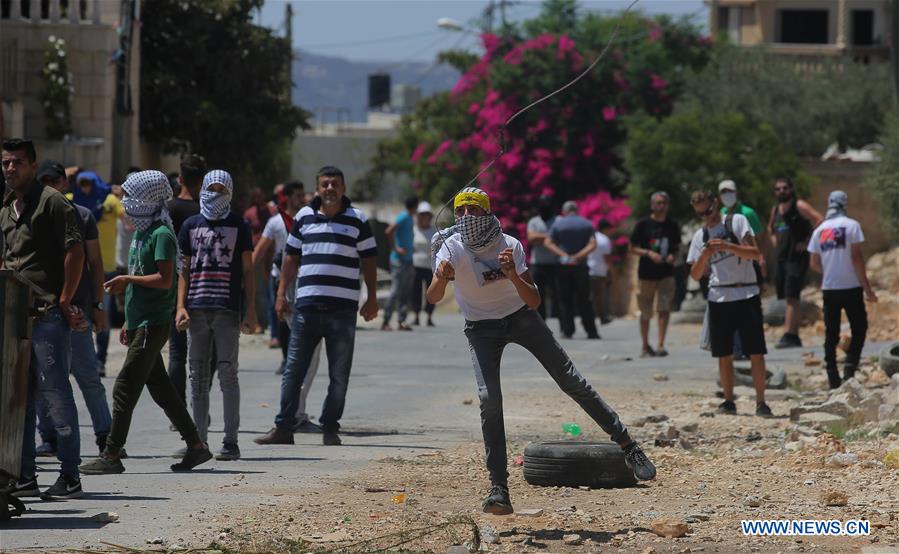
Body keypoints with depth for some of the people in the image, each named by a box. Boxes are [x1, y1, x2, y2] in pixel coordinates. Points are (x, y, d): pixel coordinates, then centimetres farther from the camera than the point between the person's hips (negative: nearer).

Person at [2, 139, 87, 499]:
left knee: (55, 392, -8)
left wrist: (64, 301, -14)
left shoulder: (51, 202, -6)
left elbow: (74, 251, -12)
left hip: (48, 313, -8)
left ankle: (69, 476, -5)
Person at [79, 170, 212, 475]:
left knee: (125, 388, -10)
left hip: (153, 324, -10)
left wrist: (127, 280, -15)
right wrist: (129, 322, 22)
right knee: (161, 388, 12)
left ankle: (112, 455, -9)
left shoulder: (161, 234, -13)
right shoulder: (142, 232, 16)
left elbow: (164, 280, -20)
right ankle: (196, 446, 17)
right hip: (140, 322, 10)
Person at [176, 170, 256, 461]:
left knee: (227, 375, -5)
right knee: (198, 377, 5)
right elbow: (184, 270, 12)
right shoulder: (191, 225, 12)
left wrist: (251, 311, -2)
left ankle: (231, 441, -3)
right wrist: (181, 306, 0)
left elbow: (247, 272, 6)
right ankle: (198, 440, 10)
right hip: (197, 310, 3)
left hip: (227, 310, -3)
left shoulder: (239, 226, 6)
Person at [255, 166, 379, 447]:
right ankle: (283, 428, 7)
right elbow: (291, 257, 16)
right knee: (293, 371, 2)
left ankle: (330, 428, 11)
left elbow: (368, 261, 8)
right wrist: (281, 293, 10)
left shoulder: (358, 220, 5)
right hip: (307, 305, 2)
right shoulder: (304, 217, 10)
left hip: (343, 308, -2)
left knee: (339, 375, 2)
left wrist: (372, 299, 2)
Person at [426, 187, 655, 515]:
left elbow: (534, 301, -23)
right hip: (481, 327, -1)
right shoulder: (451, 248, -22)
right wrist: (441, 277, -60)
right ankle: (498, 488, -16)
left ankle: (626, 445, 10)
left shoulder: (510, 246, -19)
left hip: (521, 316, 1)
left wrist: (513, 275, -42)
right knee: (489, 398, -19)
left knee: (571, 381, -1)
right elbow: (433, 298, -38)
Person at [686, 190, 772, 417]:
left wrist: (727, 246, -21)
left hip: (746, 294, -4)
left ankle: (760, 401, -3)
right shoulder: (700, 236, 12)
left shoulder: (736, 221, 0)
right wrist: (705, 255, -9)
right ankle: (729, 401, 13)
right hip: (719, 298, 4)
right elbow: (696, 275, 9)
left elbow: (756, 254, -9)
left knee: (756, 352, -6)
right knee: (724, 354, 5)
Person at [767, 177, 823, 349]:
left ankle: (788, 335, -21)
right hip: (781, 257, 8)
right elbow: (771, 227, 36)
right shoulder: (776, 210, 15)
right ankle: (795, 336, 16)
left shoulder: (800, 206, -7)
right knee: (788, 298, 10)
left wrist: (807, 242, -18)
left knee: (791, 297, -15)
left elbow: (819, 221, -19)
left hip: (797, 257, -8)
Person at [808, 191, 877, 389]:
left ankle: (833, 379, 6)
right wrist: (867, 288, -8)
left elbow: (814, 264, 10)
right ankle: (849, 370, -12)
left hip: (829, 289, 4)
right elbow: (856, 258, -11)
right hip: (851, 287, -4)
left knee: (831, 334, 9)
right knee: (859, 329, 5)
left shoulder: (820, 230, 8)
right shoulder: (851, 225, -6)